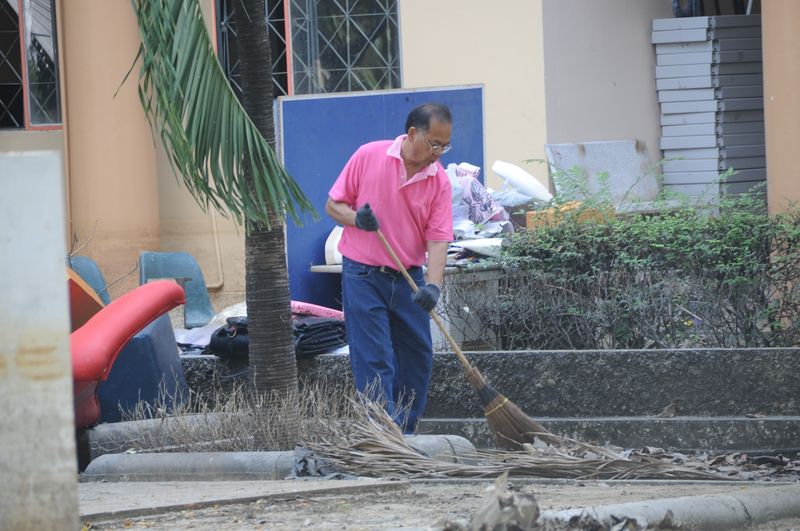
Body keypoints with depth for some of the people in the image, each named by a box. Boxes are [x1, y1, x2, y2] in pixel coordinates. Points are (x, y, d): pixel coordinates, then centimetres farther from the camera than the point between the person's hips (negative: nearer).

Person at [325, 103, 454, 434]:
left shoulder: (439, 181, -2)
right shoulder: (368, 156, -8)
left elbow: (437, 239, -8)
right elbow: (333, 205, 1)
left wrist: (433, 286, -23)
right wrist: (356, 218, -21)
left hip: (408, 278, 4)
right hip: (363, 274, -4)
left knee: (418, 357, 6)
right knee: (374, 361, -7)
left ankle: (405, 433, 18)